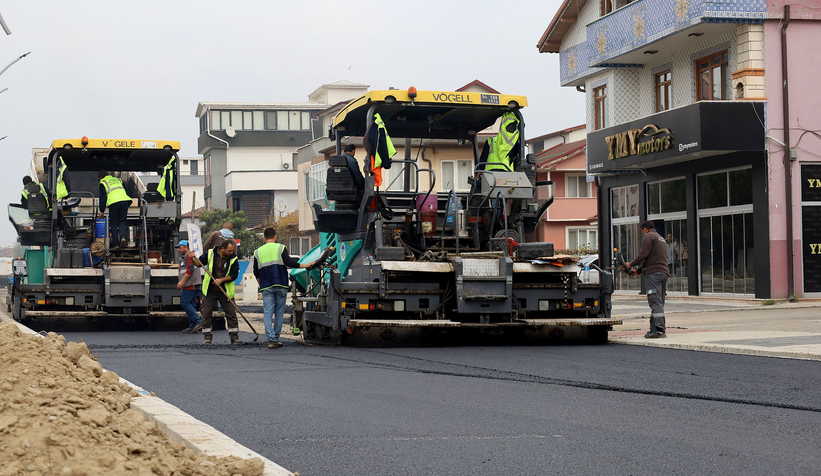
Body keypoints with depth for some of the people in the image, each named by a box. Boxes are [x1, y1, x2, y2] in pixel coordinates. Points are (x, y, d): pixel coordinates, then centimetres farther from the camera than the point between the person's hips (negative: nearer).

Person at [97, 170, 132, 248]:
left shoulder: (103, 183, 15)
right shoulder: (117, 180, 30)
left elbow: (103, 198, 8)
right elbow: (126, 192, 30)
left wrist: (102, 211, 12)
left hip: (113, 202, -4)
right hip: (124, 201, 4)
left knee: (113, 223, 7)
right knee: (122, 222, 11)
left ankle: (115, 243, 3)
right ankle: (122, 237, -14)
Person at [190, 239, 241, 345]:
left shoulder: (233, 259, -6)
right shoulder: (210, 253, -5)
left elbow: (234, 275, -9)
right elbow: (199, 263, 7)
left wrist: (221, 280, -22)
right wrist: (193, 258, -14)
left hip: (225, 292, 0)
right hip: (210, 291, 0)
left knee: (231, 314, -1)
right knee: (206, 313, 1)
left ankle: (234, 337, 9)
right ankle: (207, 338, 10)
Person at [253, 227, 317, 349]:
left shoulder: (258, 252, 10)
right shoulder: (280, 248, 2)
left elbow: (256, 273, 13)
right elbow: (289, 262, -10)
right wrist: (305, 265, -2)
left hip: (266, 287, 1)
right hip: (280, 286, -1)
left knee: (267, 313, -2)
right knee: (279, 312, 8)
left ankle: (271, 339, -15)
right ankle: (276, 338, 11)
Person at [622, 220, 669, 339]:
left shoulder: (648, 236, 0)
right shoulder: (661, 238, 29)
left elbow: (644, 254, -12)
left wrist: (631, 264, -1)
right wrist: (638, 270, 27)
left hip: (653, 273, -9)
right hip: (664, 272, 9)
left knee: (655, 302, -13)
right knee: (659, 302, 9)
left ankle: (659, 330, -20)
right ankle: (654, 328, 10)